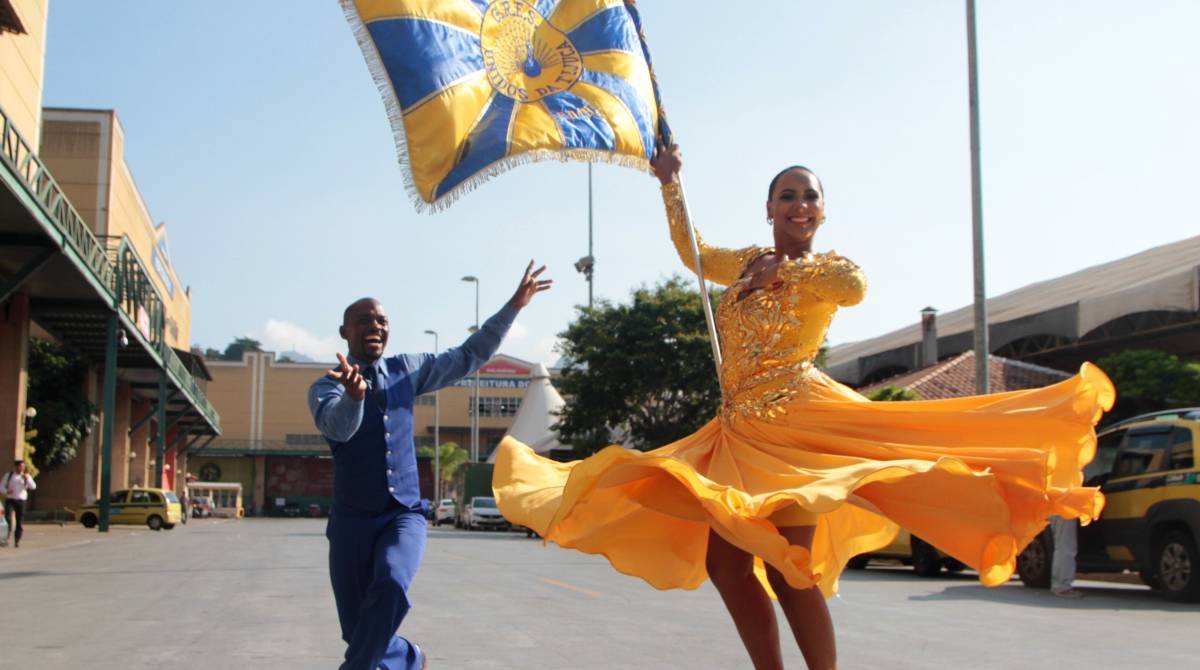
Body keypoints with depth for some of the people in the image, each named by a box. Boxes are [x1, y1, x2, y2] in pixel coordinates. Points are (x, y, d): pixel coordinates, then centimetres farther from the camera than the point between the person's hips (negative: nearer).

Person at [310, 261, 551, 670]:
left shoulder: (408, 370, 9)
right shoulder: (326, 386, -3)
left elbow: (470, 356, 14)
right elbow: (338, 426, -25)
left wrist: (514, 306, 8)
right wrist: (353, 394, -48)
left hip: (403, 516, 1)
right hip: (352, 520, -1)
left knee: (391, 584, -31)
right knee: (360, 632, 3)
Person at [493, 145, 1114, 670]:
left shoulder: (825, 267, 2)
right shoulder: (747, 262, 19)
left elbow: (856, 286, -24)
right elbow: (691, 251, 36)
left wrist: (783, 271, -12)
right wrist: (670, 183, 30)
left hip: (796, 419, -7)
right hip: (738, 429, 7)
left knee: (786, 567, -13)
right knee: (724, 560, 4)